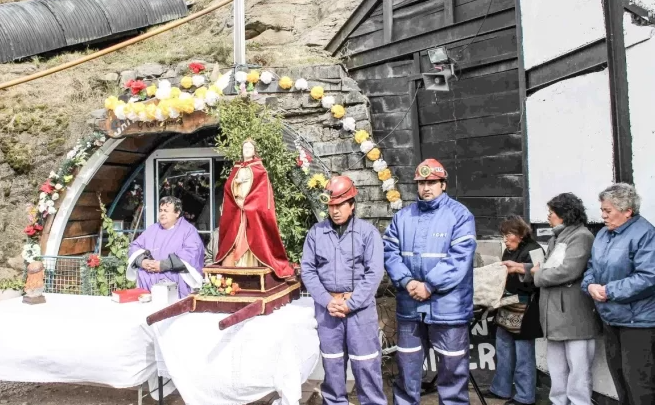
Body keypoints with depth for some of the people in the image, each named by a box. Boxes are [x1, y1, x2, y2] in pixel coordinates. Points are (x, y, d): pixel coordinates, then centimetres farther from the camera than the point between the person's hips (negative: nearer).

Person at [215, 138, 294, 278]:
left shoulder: (259, 170, 6)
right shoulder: (236, 168, 17)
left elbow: (263, 190, -5)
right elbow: (228, 187, 9)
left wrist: (245, 201, -13)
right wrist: (238, 200, -9)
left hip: (254, 211, -4)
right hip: (237, 212, 4)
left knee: (254, 240, -10)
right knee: (236, 240, -1)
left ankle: (254, 267, -9)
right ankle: (236, 267, 0)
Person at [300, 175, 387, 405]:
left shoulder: (368, 232, -2)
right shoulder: (316, 233, 3)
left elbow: (374, 272, -7)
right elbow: (307, 270, 2)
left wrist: (350, 303, -12)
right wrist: (327, 301, -9)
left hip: (360, 306, -2)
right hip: (326, 307, 2)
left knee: (366, 364, 3)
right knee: (331, 362, 14)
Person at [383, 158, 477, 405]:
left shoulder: (459, 215, -5)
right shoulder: (403, 216, 8)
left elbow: (459, 259, -14)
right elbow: (389, 252, 2)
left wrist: (429, 286, -18)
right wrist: (406, 281, -13)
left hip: (448, 306, -4)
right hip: (409, 305, 4)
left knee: (451, 367, 8)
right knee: (407, 364, 16)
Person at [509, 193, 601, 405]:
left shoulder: (581, 236, -10)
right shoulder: (556, 239, 18)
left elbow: (568, 271, -22)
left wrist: (538, 274, -9)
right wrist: (525, 270, 5)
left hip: (575, 315, -9)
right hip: (555, 314, 9)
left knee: (577, 370, 1)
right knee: (556, 369, 17)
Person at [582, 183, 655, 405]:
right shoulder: (603, 233, 9)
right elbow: (592, 266, 13)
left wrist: (609, 291, -22)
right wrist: (590, 285, -8)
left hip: (637, 320, -8)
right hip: (610, 318, 8)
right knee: (618, 374, 21)